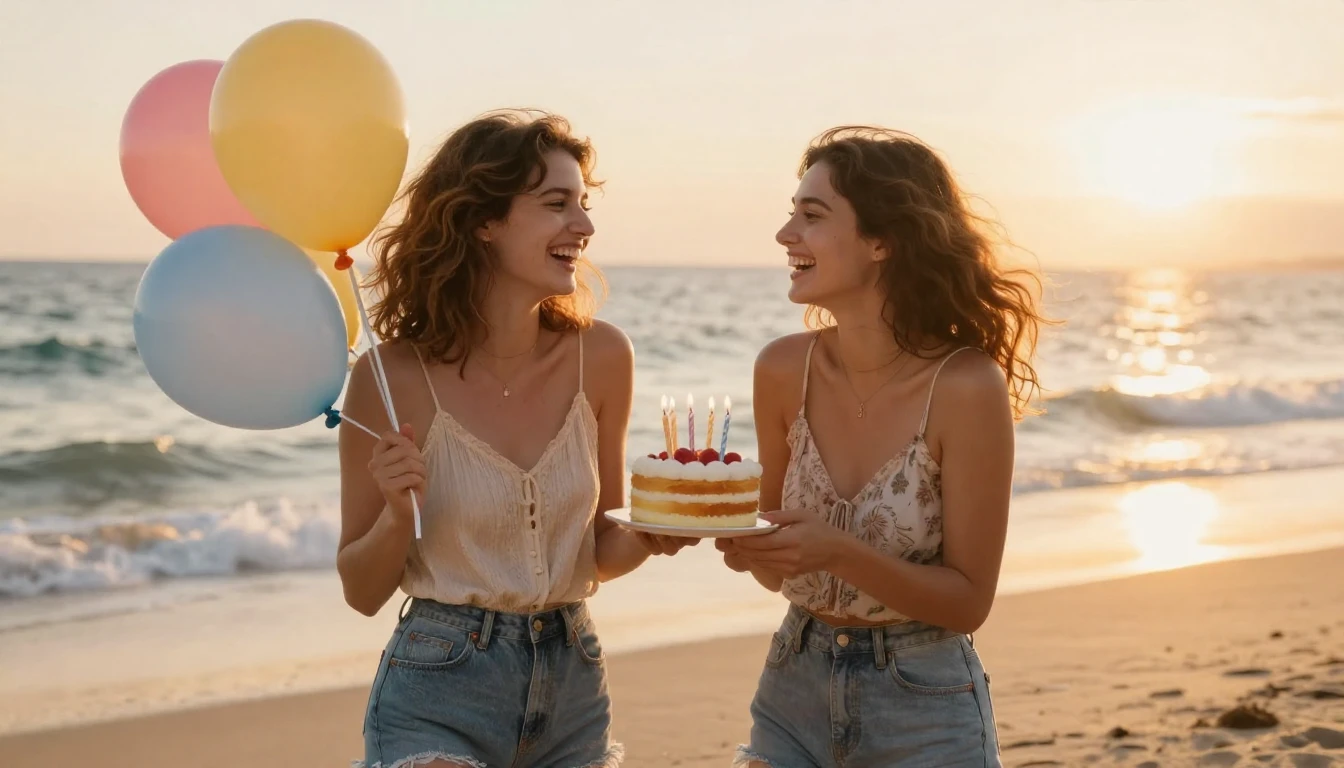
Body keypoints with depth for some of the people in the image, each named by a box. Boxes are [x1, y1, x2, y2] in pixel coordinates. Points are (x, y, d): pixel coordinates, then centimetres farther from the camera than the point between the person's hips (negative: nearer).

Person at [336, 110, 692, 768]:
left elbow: (599, 556, 9)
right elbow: (362, 592, -4)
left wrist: (647, 537, -11)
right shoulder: (393, 378, -13)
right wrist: (399, 514, -21)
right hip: (438, 697, -3)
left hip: (573, 690, 4)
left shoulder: (601, 357, -4)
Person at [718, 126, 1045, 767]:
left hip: (924, 713, -3)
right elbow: (780, 571, 4)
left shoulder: (965, 385, -19)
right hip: (794, 692, 4)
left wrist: (841, 553, -27)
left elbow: (968, 601, -13)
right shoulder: (783, 370, -7)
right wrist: (744, 542, -18)